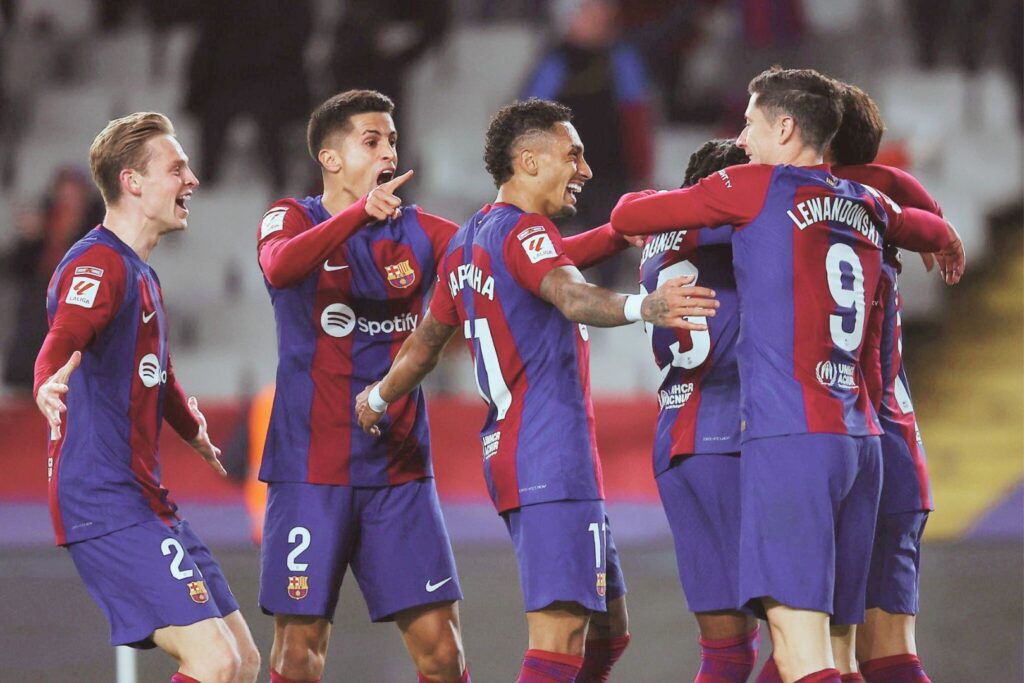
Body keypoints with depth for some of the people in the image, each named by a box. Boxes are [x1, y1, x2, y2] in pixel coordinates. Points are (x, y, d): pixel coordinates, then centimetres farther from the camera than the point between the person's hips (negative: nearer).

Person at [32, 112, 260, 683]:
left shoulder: (140, 273, 19)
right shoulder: (97, 265, -13)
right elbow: (62, 341, -34)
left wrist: (196, 432, 55)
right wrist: (50, 383, -56)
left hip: (148, 501, 10)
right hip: (106, 502, -10)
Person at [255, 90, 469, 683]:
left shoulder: (418, 231, 9)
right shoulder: (294, 219, -1)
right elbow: (278, 266, -24)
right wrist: (361, 210, -40)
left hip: (400, 471, 3)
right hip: (312, 472, -3)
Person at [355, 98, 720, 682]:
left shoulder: (466, 243, 19)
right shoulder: (522, 229, -10)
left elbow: (426, 343, 31)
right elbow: (571, 297, -32)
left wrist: (377, 399, 48)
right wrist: (641, 306, -50)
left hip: (508, 453, 10)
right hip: (552, 456, -10)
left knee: (608, 629, 16)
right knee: (562, 633, -16)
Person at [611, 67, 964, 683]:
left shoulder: (757, 187, 0)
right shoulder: (867, 205, 18)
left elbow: (628, 219, 6)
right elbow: (932, 231, 41)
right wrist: (950, 246, 65)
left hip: (788, 434, -7)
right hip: (859, 440, 7)